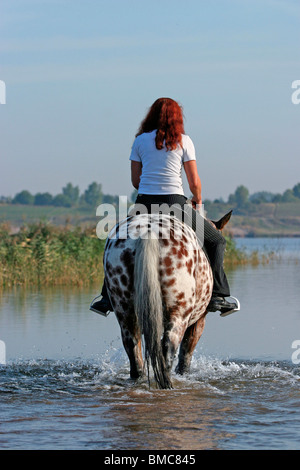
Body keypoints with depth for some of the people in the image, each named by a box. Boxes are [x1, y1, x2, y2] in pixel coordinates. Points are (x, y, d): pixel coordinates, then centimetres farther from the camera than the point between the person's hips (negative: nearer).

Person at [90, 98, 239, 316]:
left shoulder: (140, 141, 8)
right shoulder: (183, 141, 2)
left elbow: (135, 180, 9)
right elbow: (194, 181, 0)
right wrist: (198, 201, 19)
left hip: (144, 204, 2)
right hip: (175, 203, -2)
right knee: (216, 241, 15)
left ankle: (108, 297, 16)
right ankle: (217, 296, 4)